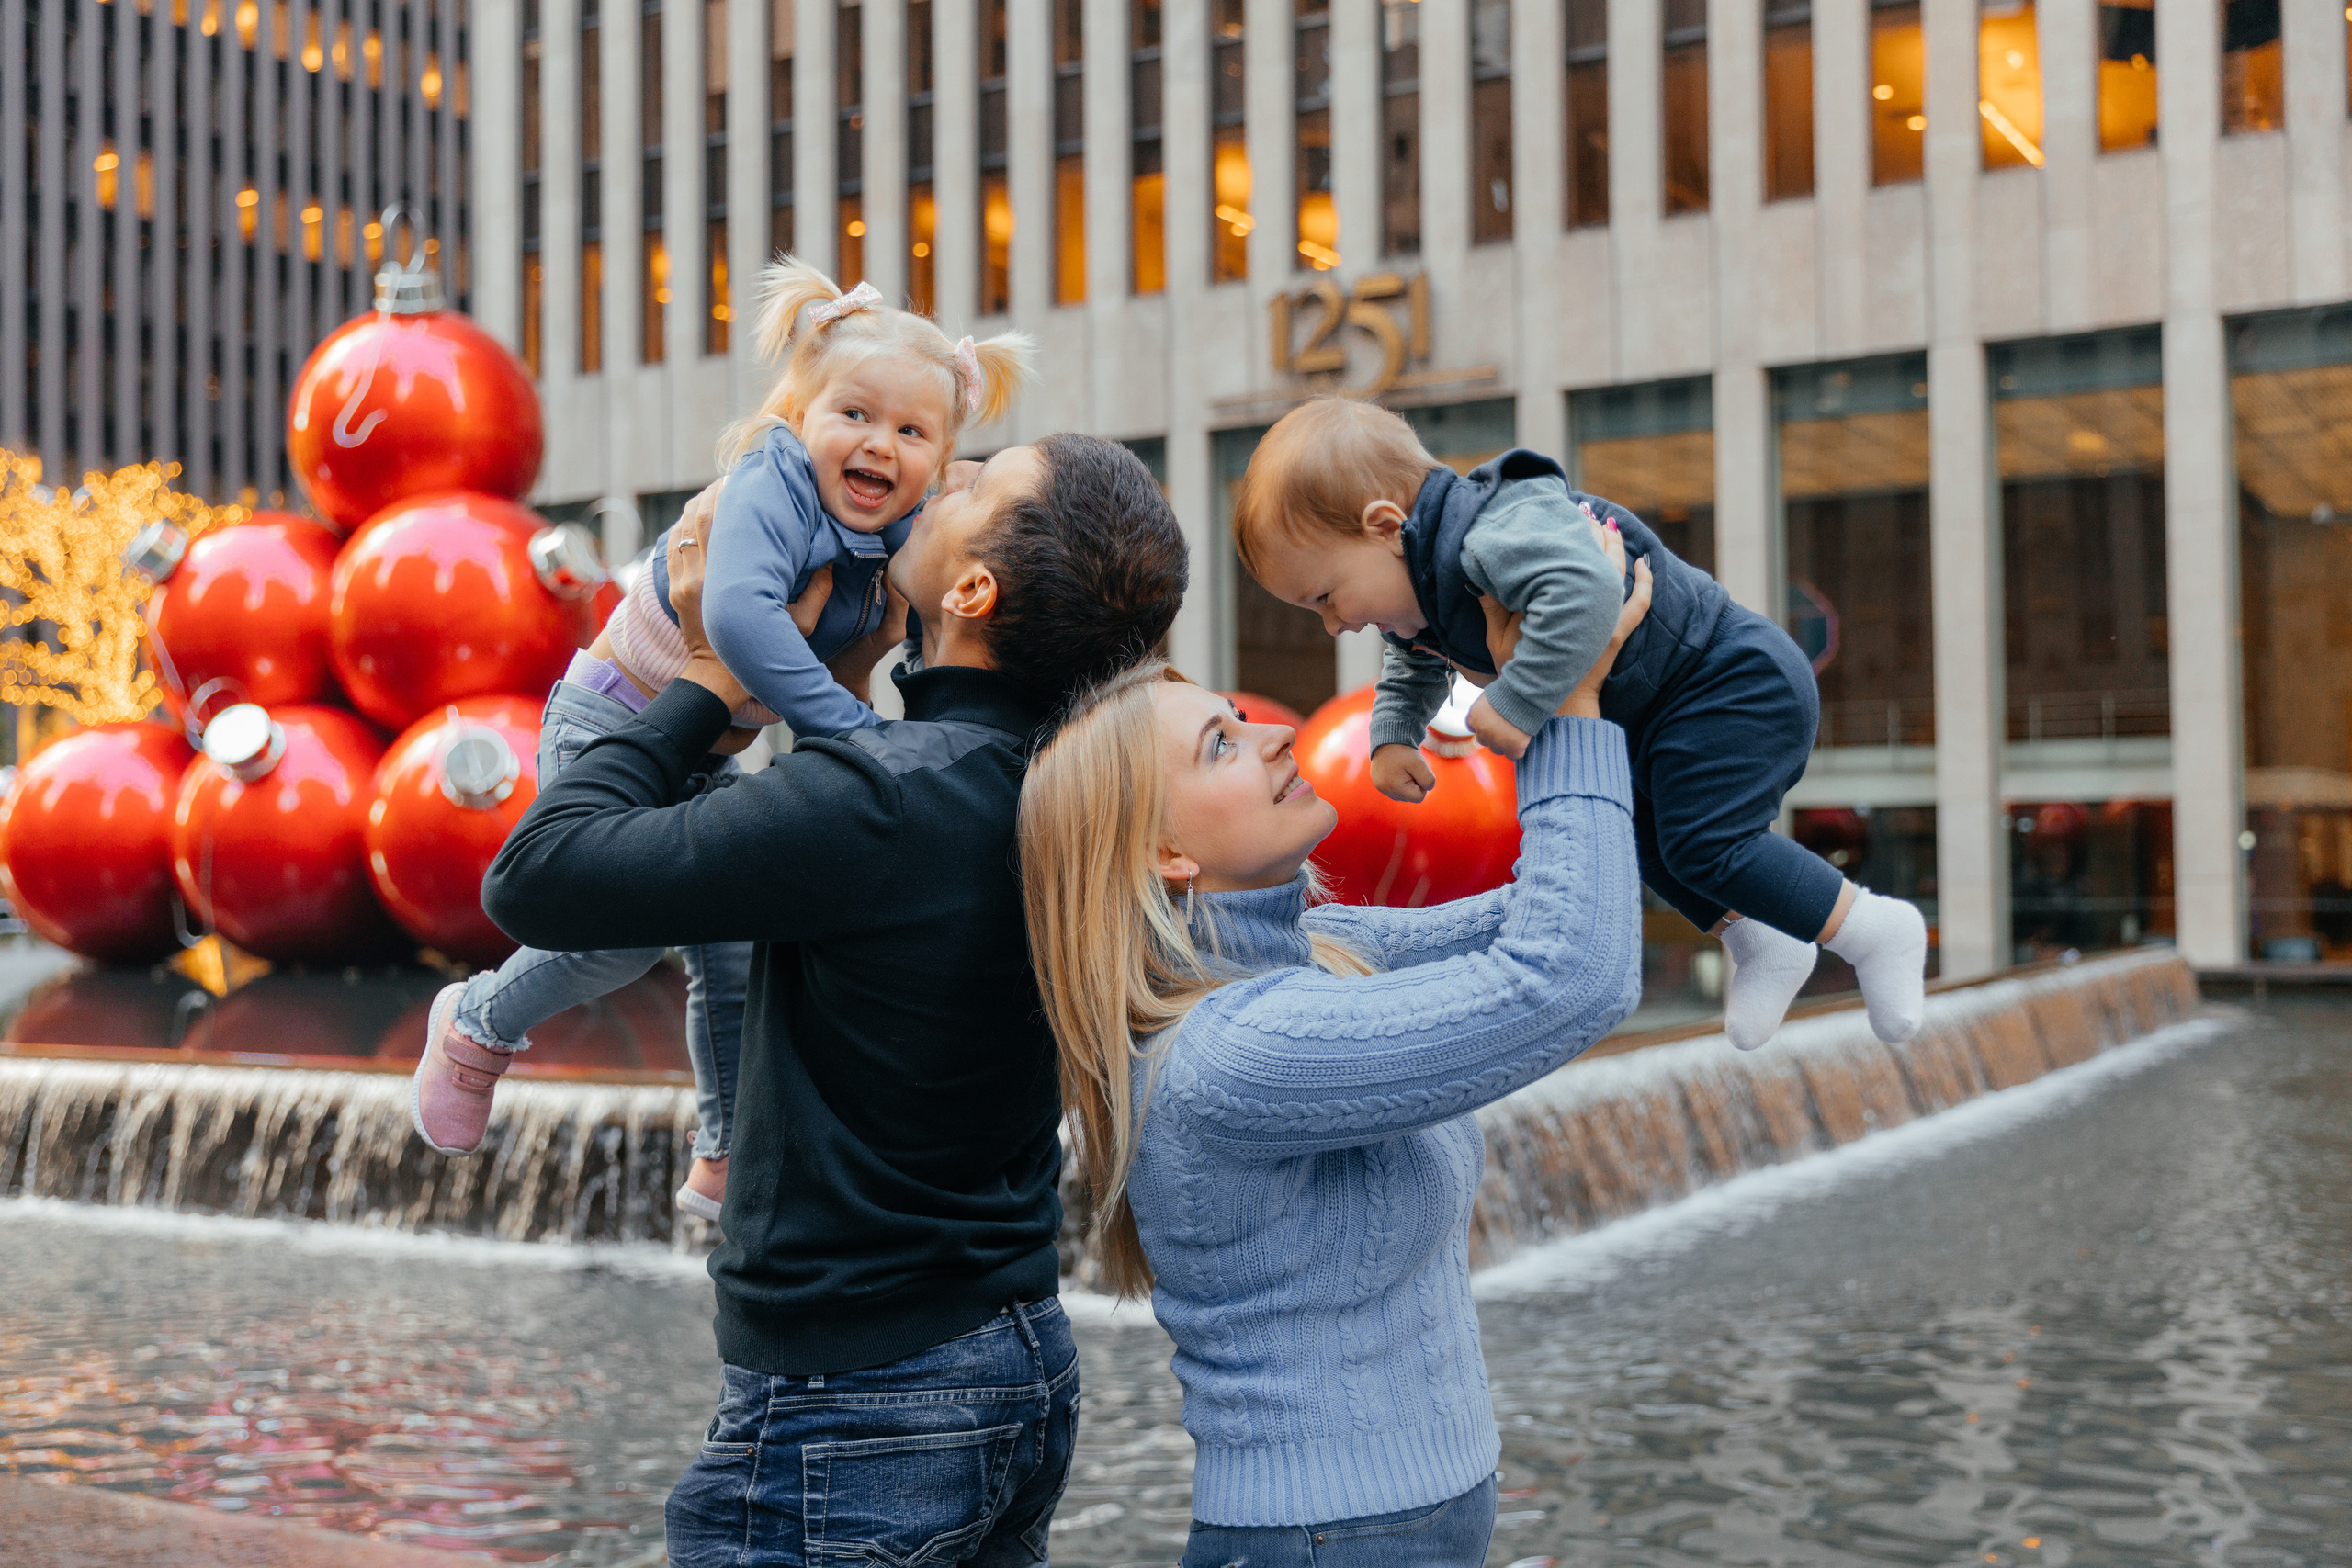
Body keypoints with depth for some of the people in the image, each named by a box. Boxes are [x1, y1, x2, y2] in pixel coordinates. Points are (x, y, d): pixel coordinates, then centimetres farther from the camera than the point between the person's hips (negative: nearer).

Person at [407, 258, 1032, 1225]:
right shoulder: (771, 489, -28)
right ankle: (477, 1026, 15)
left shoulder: (890, 543, -6)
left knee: (741, 951, 7)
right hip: (611, 727, -7)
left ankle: (727, 1165, 23)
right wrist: (849, 727, -47)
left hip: (710, 757, 7)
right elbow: (740, 617, -46)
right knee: (624, 928, -16)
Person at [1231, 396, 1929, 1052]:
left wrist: (1514, 704, -45)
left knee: (1705, 844, -14)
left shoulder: (1496, 536, -33)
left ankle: (1871, 928, 3)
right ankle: (1759, 942, 31)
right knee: (1639, 834, 18)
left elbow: (1587, 592, -51)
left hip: (1732, 682, -11)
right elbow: (1411, 671, 24)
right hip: (1655, 715, 11)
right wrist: (1392, 738, 8)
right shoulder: (1421, 595, 3)